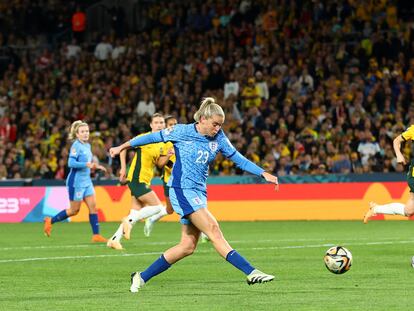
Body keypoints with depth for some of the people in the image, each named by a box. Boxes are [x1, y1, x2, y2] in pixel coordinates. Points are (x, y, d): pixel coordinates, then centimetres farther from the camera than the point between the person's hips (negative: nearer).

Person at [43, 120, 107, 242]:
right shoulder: (76, 145, -14)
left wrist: (95, 166, 6)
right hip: (76, 182, -8)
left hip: (86, 181, 8)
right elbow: (71, 163, -23)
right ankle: (50, 221, 17)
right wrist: (87, 164, -29)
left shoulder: (87, 145, 12)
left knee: (93, 207, -1)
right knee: (74, 210, 1)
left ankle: (96, 235, 0)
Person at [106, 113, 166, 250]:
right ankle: (129, 221, -6)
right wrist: (123, 168, -11)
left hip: (145, 181, 8)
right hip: (137, 179, -8)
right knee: (157, 206, -14)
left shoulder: (162, 144, 14)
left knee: (136, 214, 6)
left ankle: (114, 239, 9)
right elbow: (124, 148, -5)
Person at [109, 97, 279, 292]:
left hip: (199, 193, 7)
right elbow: (154, 137, 4)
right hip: (181, 190, -7)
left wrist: (263, 173, 0)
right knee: (213, 230, -18)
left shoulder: (219, 139, 6)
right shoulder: (182, 132, -7)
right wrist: (122, 147, 13)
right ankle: (251, 272, -25)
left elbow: (239, 159, 10)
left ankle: (142, 277, 13)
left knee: (188, 246, 4)